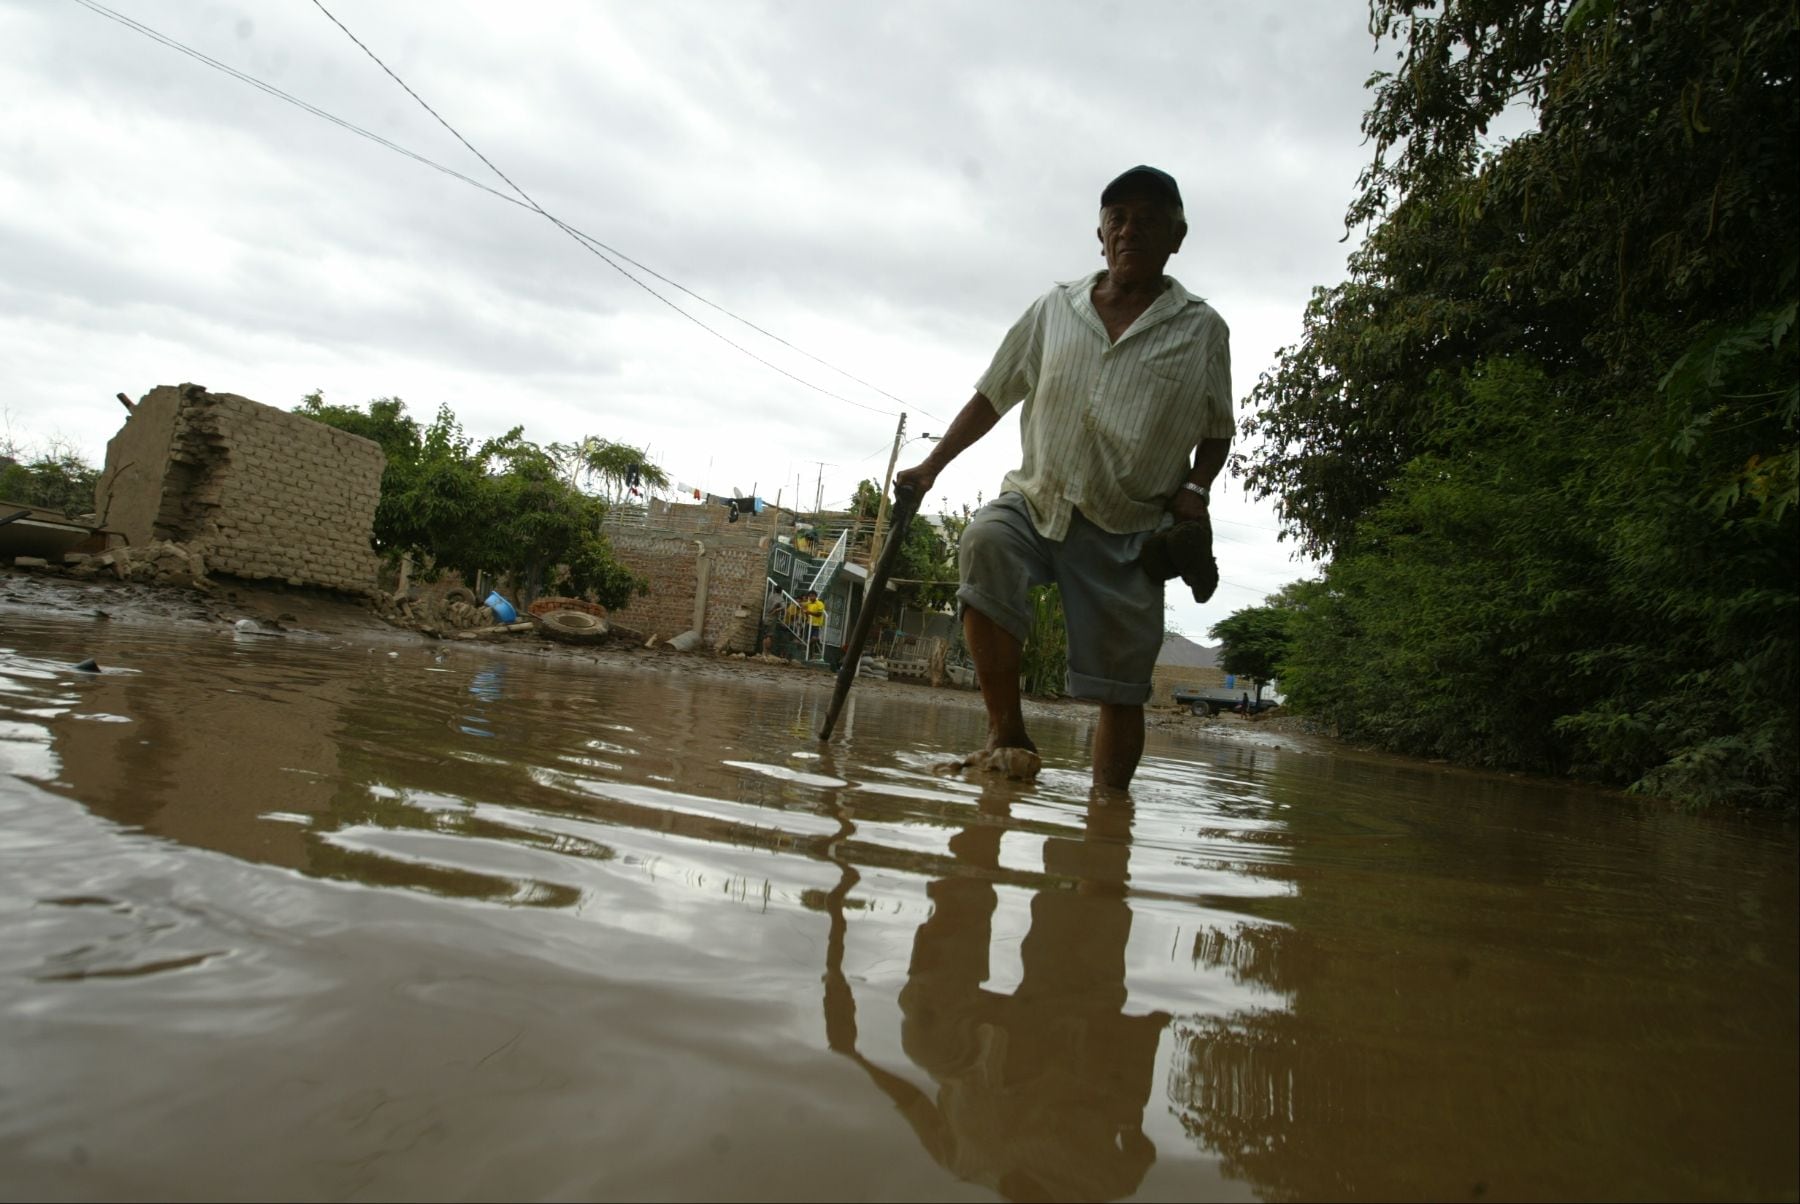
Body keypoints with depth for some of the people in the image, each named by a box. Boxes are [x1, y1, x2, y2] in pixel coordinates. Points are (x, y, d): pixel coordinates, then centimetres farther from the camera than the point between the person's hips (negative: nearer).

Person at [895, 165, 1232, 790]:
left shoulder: (1202, 329, 7)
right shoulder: (1055, 308, 10)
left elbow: (1216, 433, 14)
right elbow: (991, 398, 15)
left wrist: (1193, 491, -5)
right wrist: (931, 465, 9)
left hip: (1128, 533, 0)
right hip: (1035, 499, 1)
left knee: (1120, 689, -5)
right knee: (984, 544, -32)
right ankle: (1008, 738, -23)